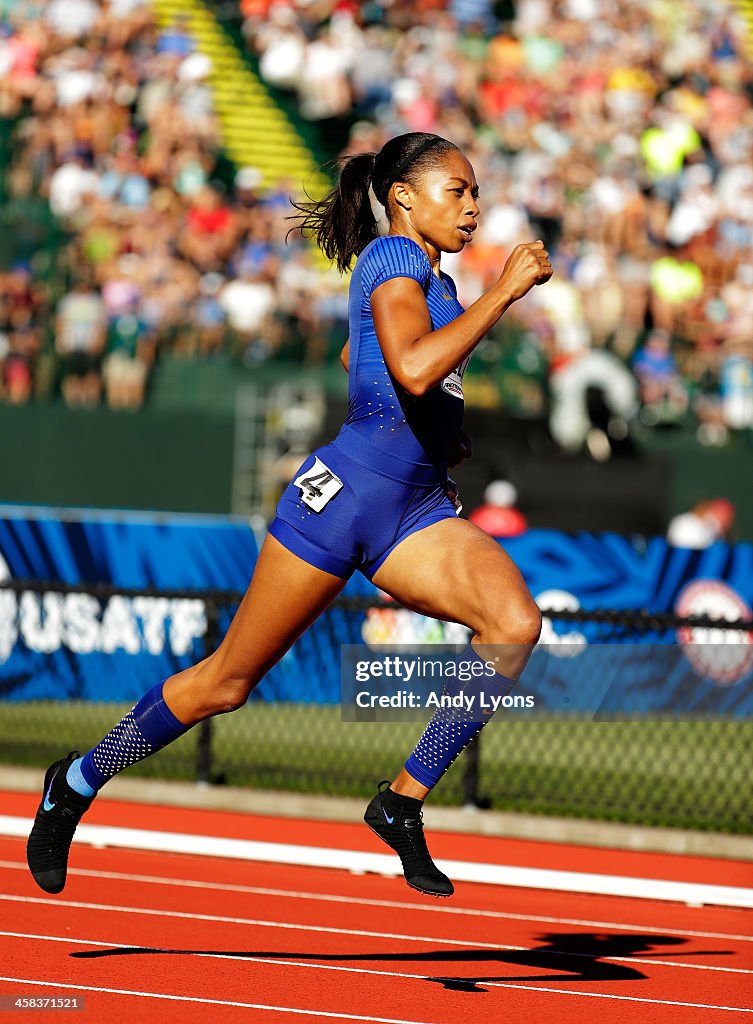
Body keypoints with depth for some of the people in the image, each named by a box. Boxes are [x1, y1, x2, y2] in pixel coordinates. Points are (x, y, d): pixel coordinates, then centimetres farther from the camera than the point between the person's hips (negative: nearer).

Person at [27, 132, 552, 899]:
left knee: (516, 622, -20)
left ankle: (404, 801, -14)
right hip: (344, 490, -8)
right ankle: (77, 783, 23)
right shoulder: (393, 259, -9)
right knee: (228, 681, 2)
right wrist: (503, 291, -22)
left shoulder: (432, 282, 19)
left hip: (415, 511, 8)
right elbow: (414, 368, -28)